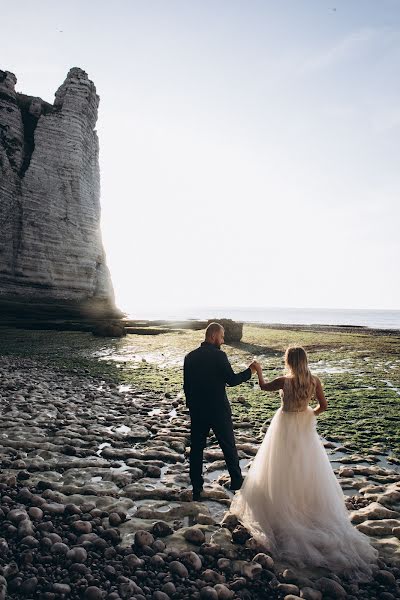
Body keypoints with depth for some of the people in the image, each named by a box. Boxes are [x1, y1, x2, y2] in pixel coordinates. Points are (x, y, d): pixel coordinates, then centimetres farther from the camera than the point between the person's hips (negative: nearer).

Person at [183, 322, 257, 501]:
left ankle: (197, 489, 18)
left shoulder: (190, 357, 1)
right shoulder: (219, 356, -15)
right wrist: (249, 371, -1)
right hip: (219, 410, -3)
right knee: (228, 446, 15)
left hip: (197, 411, 4)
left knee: (196, 449, 12)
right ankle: (237, 481, 29)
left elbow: (186, 385, 6)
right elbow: (232, 380, -14)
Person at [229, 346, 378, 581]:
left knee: (284, 471, 14)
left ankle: (283, 508, 26)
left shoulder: (285, 381, -24)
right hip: (305, 428, 3)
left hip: (285, 428, -3)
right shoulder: (315, 381, -14)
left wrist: (259, 371, 12)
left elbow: (264, 386, -6)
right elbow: (323, 406, -6)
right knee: (307, 470, 21)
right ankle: (308, 502, 32)